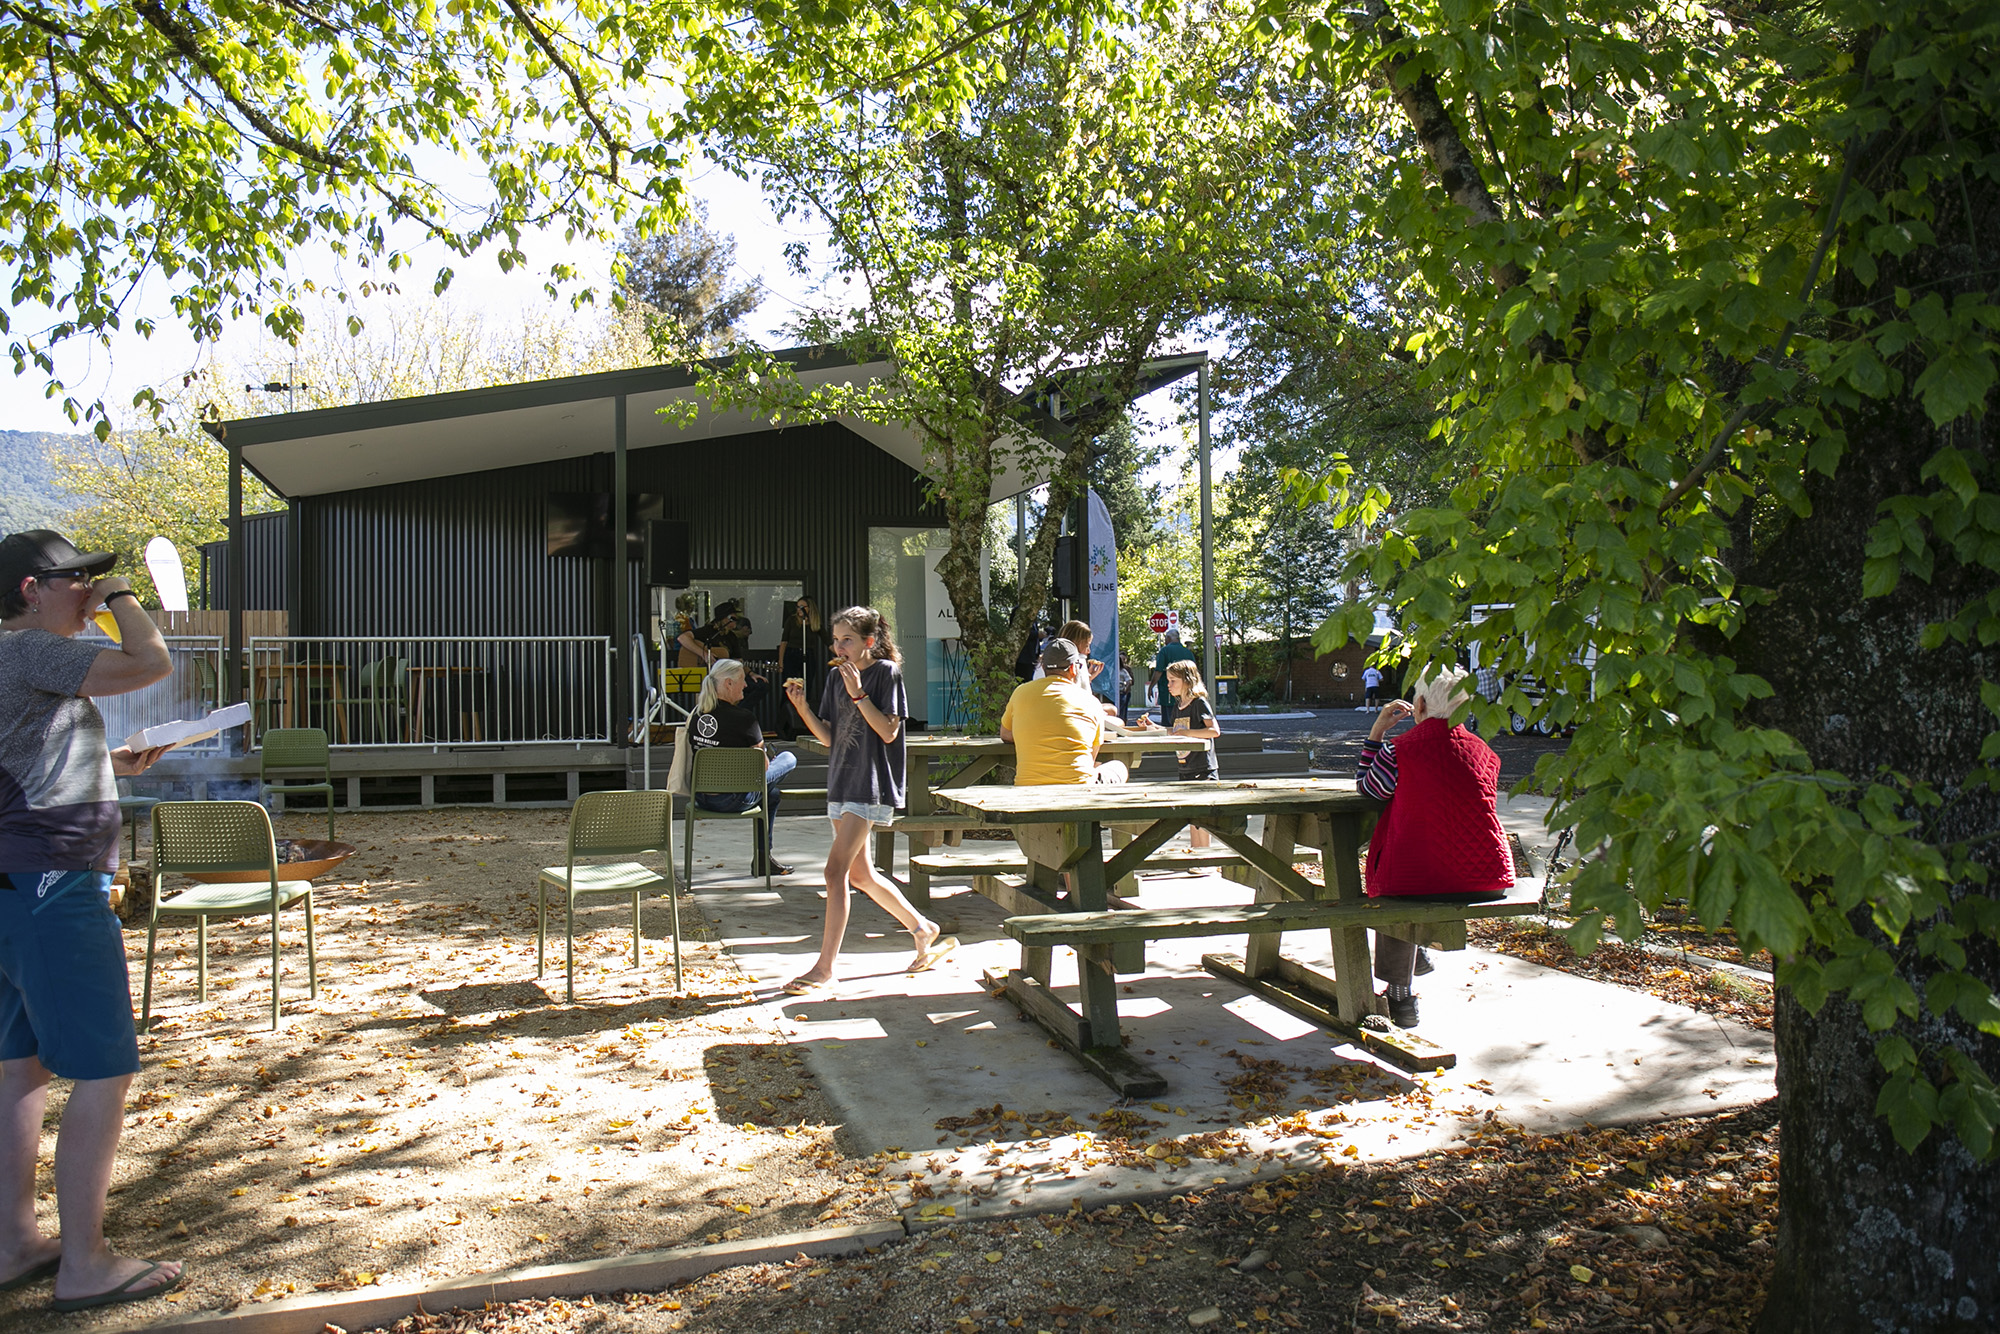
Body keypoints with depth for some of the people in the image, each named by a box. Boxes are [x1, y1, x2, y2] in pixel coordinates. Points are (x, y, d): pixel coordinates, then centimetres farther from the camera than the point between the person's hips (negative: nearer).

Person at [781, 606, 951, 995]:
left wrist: (858, 694, -19)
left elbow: (888, 732, -13)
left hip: (871, 784, -8)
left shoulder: (886, 672, -7)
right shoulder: (836, 677, 13)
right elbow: (828, 737, 11)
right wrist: (802, 706, -4)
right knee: (859, 874, 13)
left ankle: (825, 967, -7)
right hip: (842, 782, 8)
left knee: (836, 869, -13)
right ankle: (923, 929, 31)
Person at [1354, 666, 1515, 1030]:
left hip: (1419, 880, -4)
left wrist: (1376, 732, 14)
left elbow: (1366, 787, 11)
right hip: (1488, 882, 4)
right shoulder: (1483, 752, 3)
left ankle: (1400, 995, 35)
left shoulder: (1400, 751, -8)